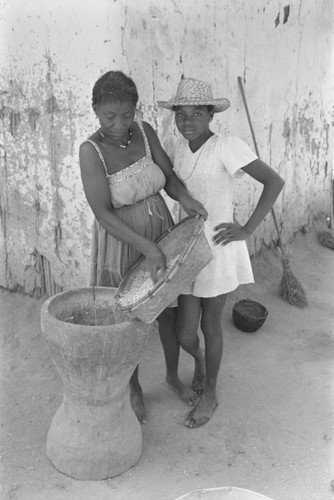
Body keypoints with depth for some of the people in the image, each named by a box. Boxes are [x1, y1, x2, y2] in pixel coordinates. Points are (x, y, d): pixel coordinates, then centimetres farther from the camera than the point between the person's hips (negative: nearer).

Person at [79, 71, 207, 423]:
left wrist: (185, 199, -25)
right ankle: (134, 388, 37)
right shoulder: (91, 150, -21)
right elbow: (103, 214, -26)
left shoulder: (144, 131, -7)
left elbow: (169, 178, -3)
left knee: (169, 311, 16)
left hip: (160, 233, 5)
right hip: (120, 243, -4)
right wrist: (148, 249, -34)